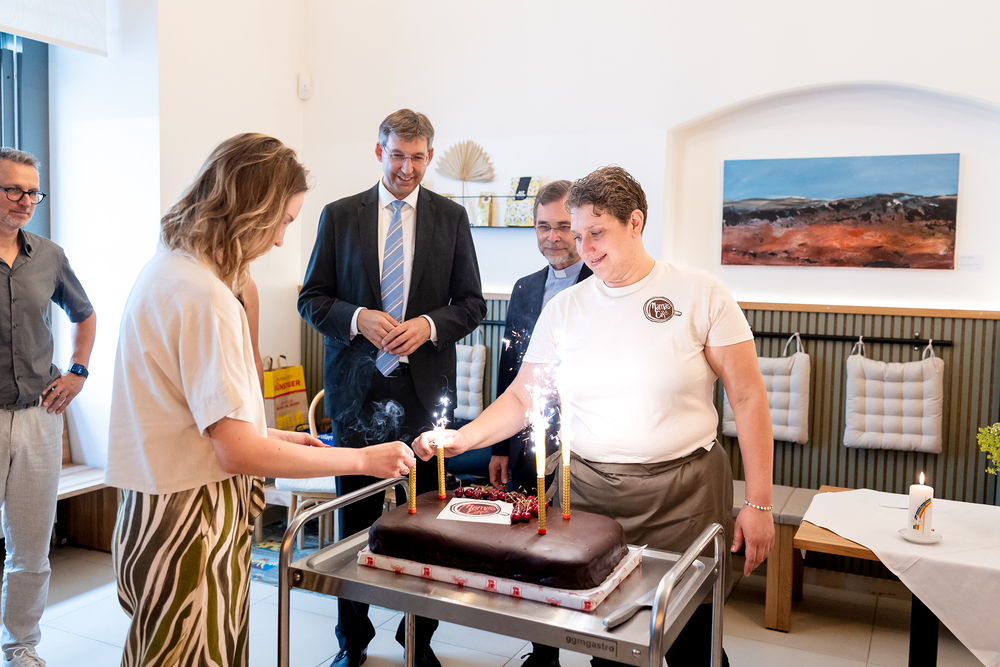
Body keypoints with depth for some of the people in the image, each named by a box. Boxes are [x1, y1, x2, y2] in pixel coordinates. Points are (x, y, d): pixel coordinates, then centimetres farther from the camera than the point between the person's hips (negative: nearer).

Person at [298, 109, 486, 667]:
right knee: (356, 516, 8)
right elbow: (312, 298, 6)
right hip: (358, 387, 0)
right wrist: (357, 319, -12)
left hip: (425, 388, 0)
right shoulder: (340, 216, 7)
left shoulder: (451, 218, 7)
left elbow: (472, 302, 7)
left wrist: (429, 324, -11)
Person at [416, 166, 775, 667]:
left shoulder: (701, 295, -3)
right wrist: (463, 438, -8)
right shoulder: (564, 309, 6)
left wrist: (758, 504, -5)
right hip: (585, 492, 2)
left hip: (682, 497, -2)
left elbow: (748, 398, -2)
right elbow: (522, 398, 9)